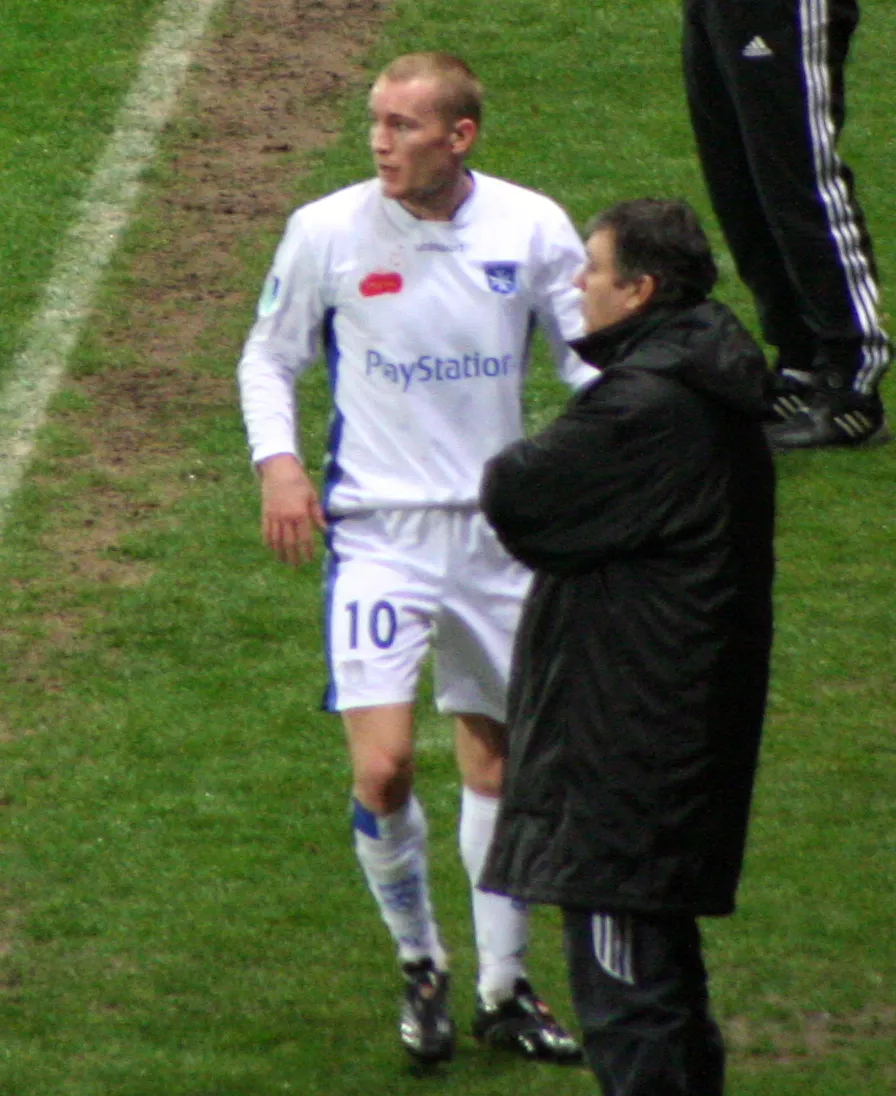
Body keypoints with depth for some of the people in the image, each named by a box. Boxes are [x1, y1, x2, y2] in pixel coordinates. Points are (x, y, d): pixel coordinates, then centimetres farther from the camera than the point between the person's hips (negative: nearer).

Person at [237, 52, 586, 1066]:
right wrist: (276, 461, -9)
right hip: (379, 532, -2)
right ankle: (419, 963, 10)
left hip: (500, 528, 2)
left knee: (496, 759, 12)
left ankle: (502, 988, 26)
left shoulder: (531, 228, -4)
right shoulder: (329, 231, -6)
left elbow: (589, 355, 8)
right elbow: (269, 356, 7)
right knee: (381, 769, -15)